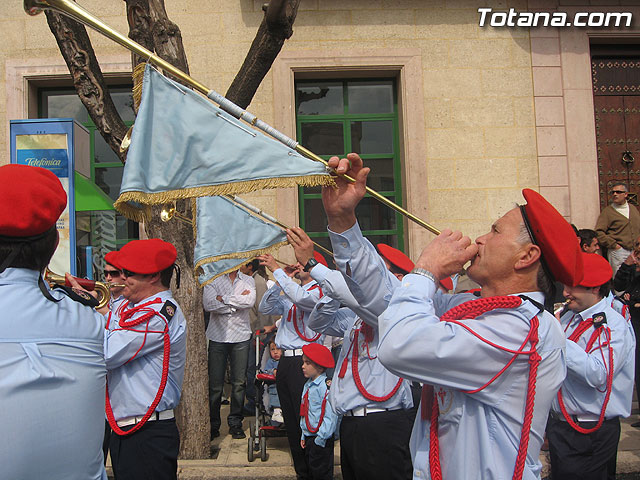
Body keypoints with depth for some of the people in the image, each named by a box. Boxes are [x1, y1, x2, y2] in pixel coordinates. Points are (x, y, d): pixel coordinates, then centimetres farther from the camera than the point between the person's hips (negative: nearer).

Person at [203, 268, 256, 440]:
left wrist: (224, 298, -10)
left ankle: (235, 422, 18)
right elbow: (208, 304, -13)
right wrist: (238, 302, -10)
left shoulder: (248, 281, 8)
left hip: (241, 337, 1)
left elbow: (250, 301, -11)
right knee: (215, 384, 1)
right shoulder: (212, 280, 3)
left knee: (239, 383, 4)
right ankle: (213, 424, 15)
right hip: (217, 337, -1)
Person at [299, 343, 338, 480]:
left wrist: (320, 439, -19)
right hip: (308, 437, 8)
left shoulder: (326, 386, -19)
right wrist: (303, 435, 13)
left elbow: (330, 417, -21)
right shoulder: (307, 386, 8)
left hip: (322, 439, -8)